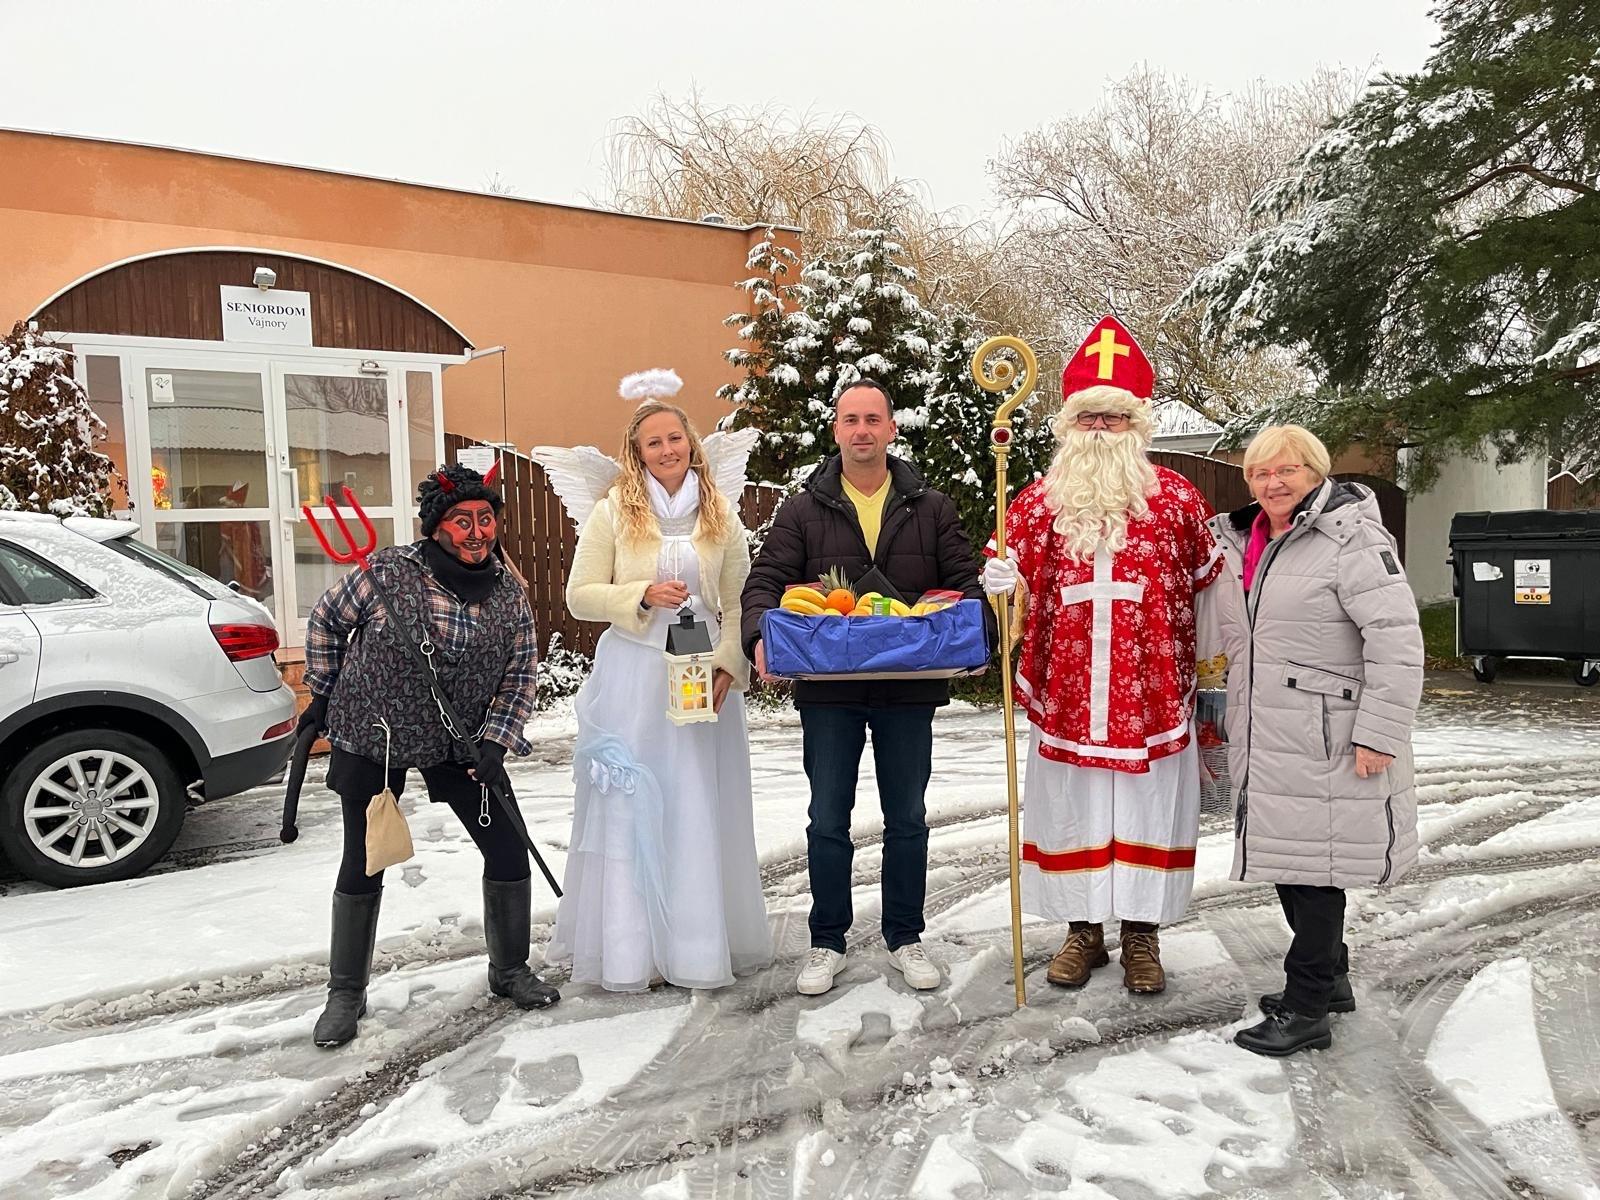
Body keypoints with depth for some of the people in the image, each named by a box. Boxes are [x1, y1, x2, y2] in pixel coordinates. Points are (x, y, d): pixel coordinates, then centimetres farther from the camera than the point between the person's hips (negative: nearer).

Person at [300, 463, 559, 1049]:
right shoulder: (389, 571, -16)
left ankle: (510, 970, 24)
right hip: (371, 739, -2)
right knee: (363, 865, 5)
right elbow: (326, 618, 1)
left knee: (508, 851, 1)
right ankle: (346, 993, 26)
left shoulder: (510, 596, -6)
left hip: (463, 743, 3)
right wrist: (323, 694, 6)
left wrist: (493, 743, -11)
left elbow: (519, 677, 0)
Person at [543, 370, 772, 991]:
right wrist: (642, 596, -15)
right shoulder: (612, 512, 1)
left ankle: (701, 941, 20)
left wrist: (728, 666, -6)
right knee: (629, 808, 2)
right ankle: (627, 947, 14)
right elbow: (580, 595, 0)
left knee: (702, 810, 6)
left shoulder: (721, 516, 7)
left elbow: (738, 604, 7)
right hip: (631, 676, -2)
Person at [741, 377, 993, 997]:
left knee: (907, 818, 12)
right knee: (828, 821, 9)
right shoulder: (803, 509, 2)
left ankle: (905, 936, 29)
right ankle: (827, 942, 24)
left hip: (909, 688, 1)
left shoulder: (930, 507, 5)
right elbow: (764, 583, -4)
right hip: (828, 689, -1)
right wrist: (762, 636, -24)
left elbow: (964, 579, 4)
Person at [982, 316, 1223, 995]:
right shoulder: (1038, 500, 4)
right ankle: (1082, 929, 26)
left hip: (1152, 697, -1)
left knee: (1147, 807, 7)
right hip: (1065, 696, 1)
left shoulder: (1177, 499, 2)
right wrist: (999, 585, -15)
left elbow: (1208, 590, 11)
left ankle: (1142, 936, 24)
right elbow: (1016, 586, 8)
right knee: (1069, 808, 9)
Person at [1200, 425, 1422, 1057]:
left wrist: (1379, 733, -21)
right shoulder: (1241, 543, 11)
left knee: (1312, 864, -1)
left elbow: (1397, 637, -19)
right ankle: (1330, 978, 36)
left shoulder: (1350, 538, -13)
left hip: (1327, 742, -8)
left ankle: (1305, 1011, 12)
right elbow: (1224, 632, 24)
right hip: (1265, 741, 8)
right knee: (1283, 856, 17)